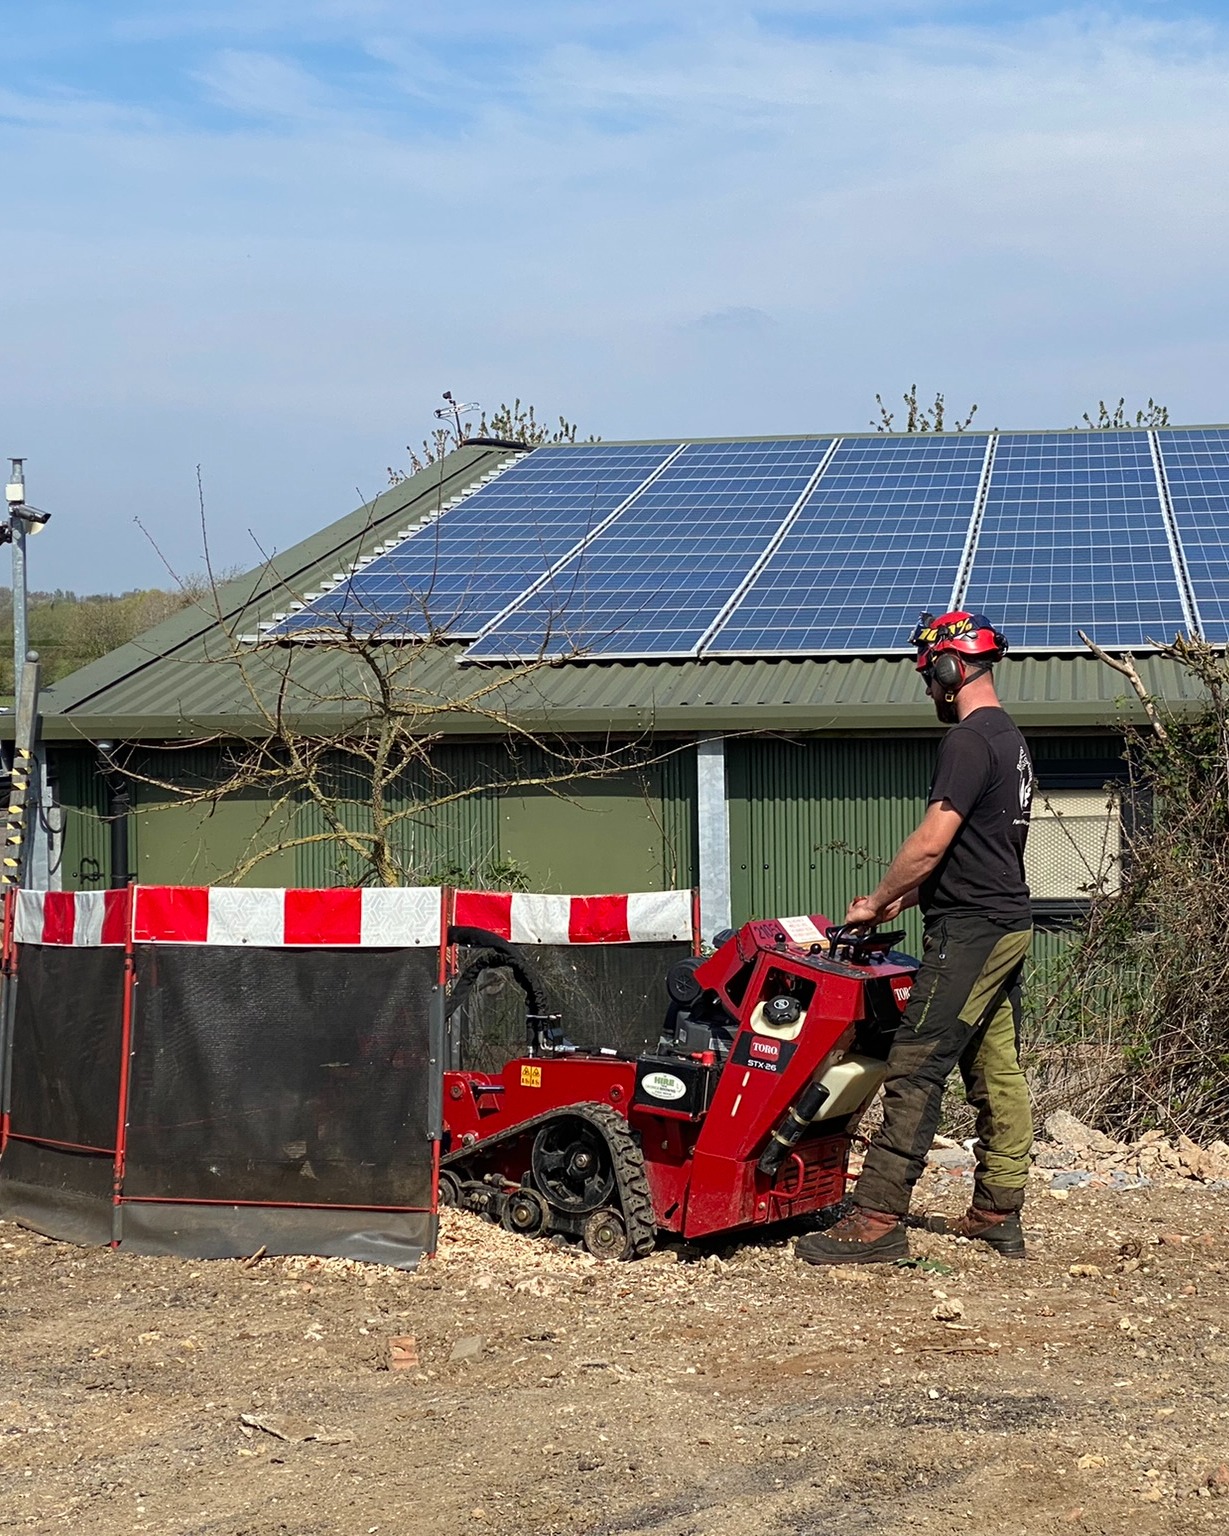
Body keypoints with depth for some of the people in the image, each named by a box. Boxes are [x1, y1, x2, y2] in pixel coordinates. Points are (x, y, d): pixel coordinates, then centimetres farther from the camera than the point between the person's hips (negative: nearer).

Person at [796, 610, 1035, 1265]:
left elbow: (932, 843, -19)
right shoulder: (1011, 739, 18)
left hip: (969, 930, -10)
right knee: (997, 1072, 12)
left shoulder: (968, 739, -14)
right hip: (1010, 923, 10)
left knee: (915, 1071, -11)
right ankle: (998, 1215, 17)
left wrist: (874, 903, -6)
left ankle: (878, 1218, -14)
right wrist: (903, 899, 18)